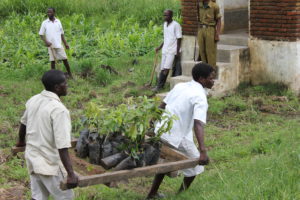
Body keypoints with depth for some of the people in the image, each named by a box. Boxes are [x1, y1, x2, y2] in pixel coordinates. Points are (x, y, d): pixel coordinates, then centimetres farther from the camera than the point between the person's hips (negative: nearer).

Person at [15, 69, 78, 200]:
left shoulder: (33, 100, 1)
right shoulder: (59, 110, -24)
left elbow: (23, 123, 20)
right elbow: (62, 146, -28)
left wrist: (21, 141, 39)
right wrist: (71, 174, -28)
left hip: (32, 157, 8)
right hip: (50, 163, -7)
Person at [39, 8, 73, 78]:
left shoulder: (58, 22, 8)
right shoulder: (45, 23, 1)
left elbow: (62, 34, 13)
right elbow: (41, 34, 1)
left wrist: (65, 43, 9)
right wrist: (46, 42, -15)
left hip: (59, 45, 2)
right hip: (51, 45, -1)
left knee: (65, 59, 0)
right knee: (53, 61, 2)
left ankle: (70, 74, 11)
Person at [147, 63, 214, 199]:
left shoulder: (180, 86, 7)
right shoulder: (200, 97, -15)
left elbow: (162, 106, 16)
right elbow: (198, 124, -29)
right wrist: (203, 151, -37)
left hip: (161, 130, 8)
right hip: (176, 137, -8)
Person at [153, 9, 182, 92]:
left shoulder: (176, 25, -9)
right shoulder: (165, 24, 14)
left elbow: (179, 39, -9)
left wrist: (178, 51, -13)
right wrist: (160, 47, 21)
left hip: (172, 50, -7)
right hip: (165, 50, 7)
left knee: (166, 68, -12)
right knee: (162, 68, 4)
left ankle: (159, 86, -12)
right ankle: (160, 85, 5)